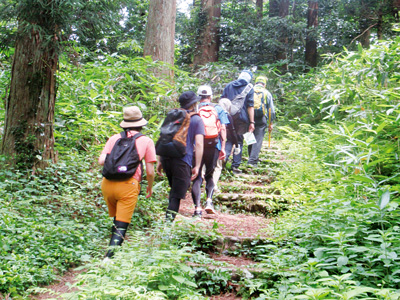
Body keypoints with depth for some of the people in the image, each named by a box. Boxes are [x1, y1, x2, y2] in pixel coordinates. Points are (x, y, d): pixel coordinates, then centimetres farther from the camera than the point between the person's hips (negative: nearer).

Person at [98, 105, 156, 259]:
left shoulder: (114, 138, 15)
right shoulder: (146, 141, 11)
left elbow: (101, 161, 2)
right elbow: (150, 171, 7)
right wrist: (150, 188, 24)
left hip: (107, 183, 3)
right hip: (128, 185, -3)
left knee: (116, 221, 23)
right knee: (121, 226, -3)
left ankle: (112, 249, 29)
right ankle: (110, 255, -18)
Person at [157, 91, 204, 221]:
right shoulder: (197, 120, 6)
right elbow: (198, 144, -5)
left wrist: (159, 161, 18)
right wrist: (197, 166, -5)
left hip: (166, 157, 5)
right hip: (183, 160, -5)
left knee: (174, 188, 23)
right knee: (177, 193, -1)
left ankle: (170, 215, 23)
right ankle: (170, 217, -9)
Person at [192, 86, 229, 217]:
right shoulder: (218, 109, 9)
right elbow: (223, 129, 2)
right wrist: (223, 148, 2)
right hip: (213, 146, 1)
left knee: (197, 177, 5)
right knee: (209, 175, 18)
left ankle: (197, 208, -5)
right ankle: (209, 200, -3)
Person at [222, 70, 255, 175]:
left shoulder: (229, 85, 12)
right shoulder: (249, 88, 1)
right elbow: (250, 106, -5)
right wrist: (252, 122, -5)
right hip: (242, 119, -2)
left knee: (229, 140, 12)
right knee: (239, 141, 6)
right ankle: (235, 166, 4)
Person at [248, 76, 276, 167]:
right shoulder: (267, 93, 8)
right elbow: (271, 110, 7)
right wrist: (271, 123, 13)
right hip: (261, 119, -2)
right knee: (258, 140, -5)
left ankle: (253, 159, 20)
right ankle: (252, 161, -16)